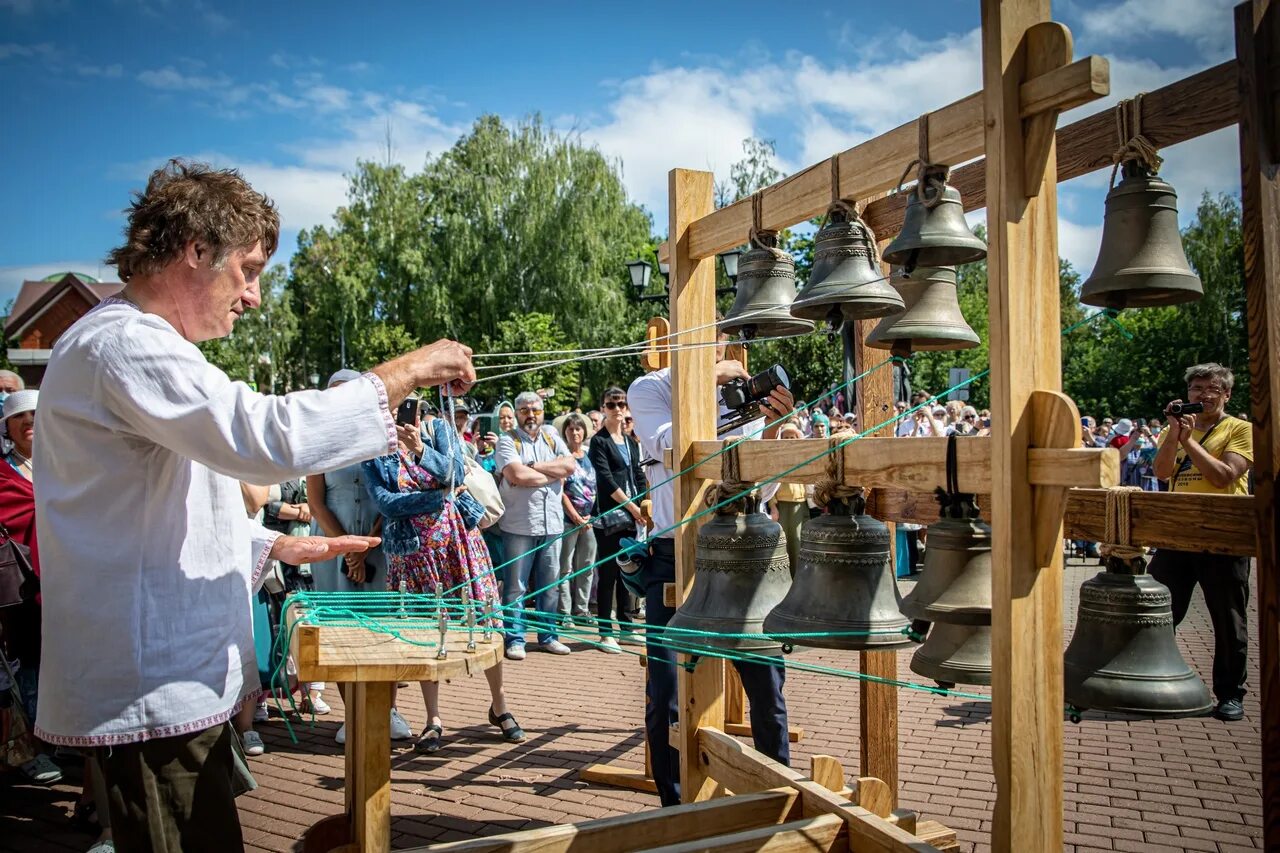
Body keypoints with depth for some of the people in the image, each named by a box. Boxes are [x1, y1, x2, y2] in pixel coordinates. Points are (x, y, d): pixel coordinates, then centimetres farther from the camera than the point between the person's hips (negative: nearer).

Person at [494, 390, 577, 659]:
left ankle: (547, 635, 22)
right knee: (516, 586, -1)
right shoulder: (507, 441, -1)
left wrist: (533, 467, -9)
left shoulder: (551, 437, 14)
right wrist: (554, 474, -6)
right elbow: (517, 475, -17)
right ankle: (515, 639, 8)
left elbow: (571, 465, -2)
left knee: (550, 584, 11)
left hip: (552, 524, 5)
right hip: (519, 525, -4)